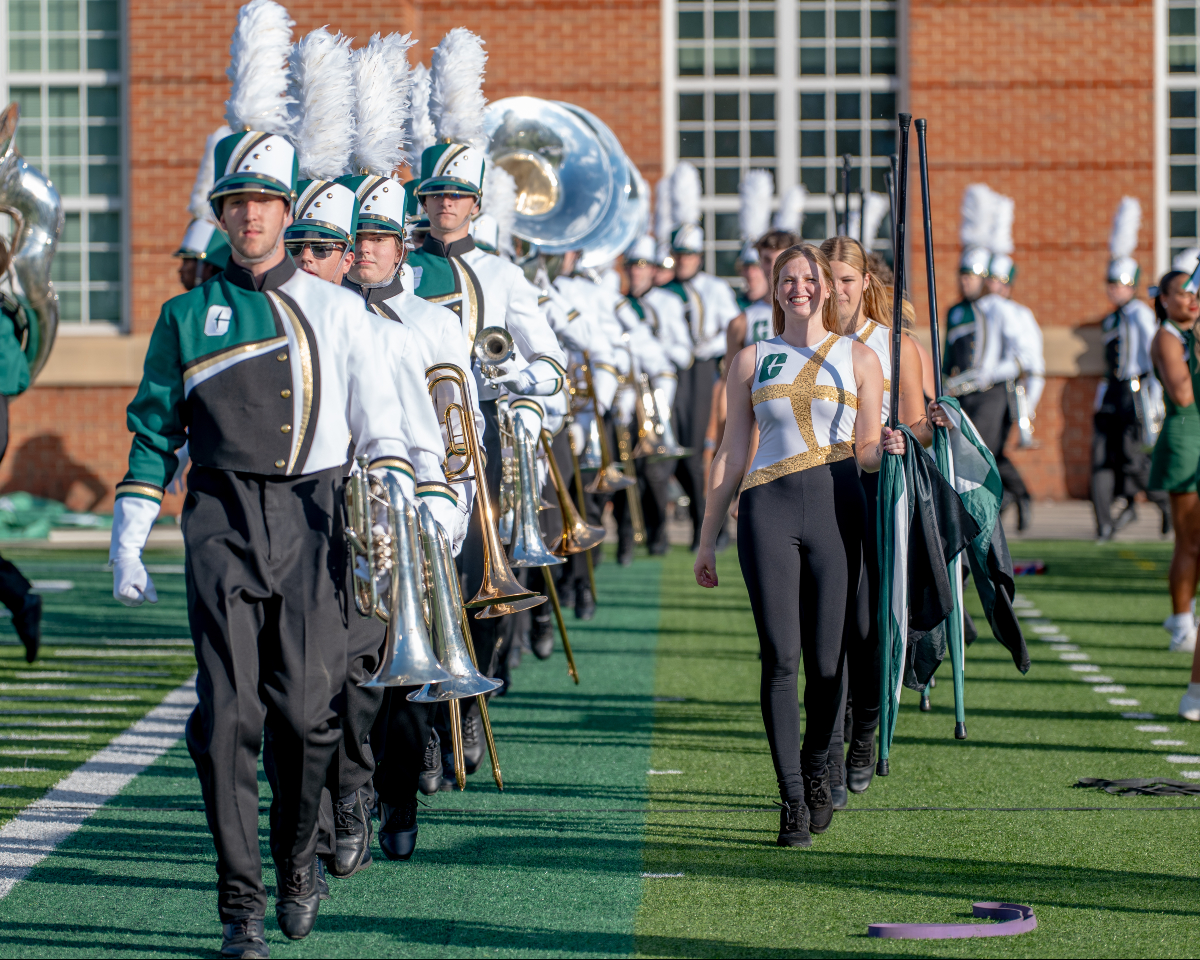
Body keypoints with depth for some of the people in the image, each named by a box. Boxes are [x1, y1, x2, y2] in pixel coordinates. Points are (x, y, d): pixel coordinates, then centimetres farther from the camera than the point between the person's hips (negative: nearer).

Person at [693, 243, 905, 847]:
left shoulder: (858, 358, 13)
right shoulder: (751, 361, 14)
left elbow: (867, 453, 14)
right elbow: (731, 454, 15)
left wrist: (888, 449, -10)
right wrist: (707, 537, 13)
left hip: (836, 509, 0)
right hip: (768, 509, 0)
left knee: (827, 660, -1)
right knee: (780, 658, -8)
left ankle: (816, 771, 24)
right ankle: (793, 800, -4)